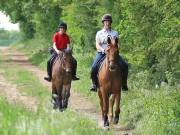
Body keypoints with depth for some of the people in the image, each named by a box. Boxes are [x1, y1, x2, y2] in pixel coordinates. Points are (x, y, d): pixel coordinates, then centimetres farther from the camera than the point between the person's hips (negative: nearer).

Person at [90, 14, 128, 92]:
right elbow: (97, 45, 0)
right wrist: (103, 50, -20)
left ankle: (124, 84, -8)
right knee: (94, 67, -26)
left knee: (124, 65, -19)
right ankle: (94, 84, -8)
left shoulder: (115, 33, 16)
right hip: (101, 53, -1)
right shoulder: (99, 33, 13)